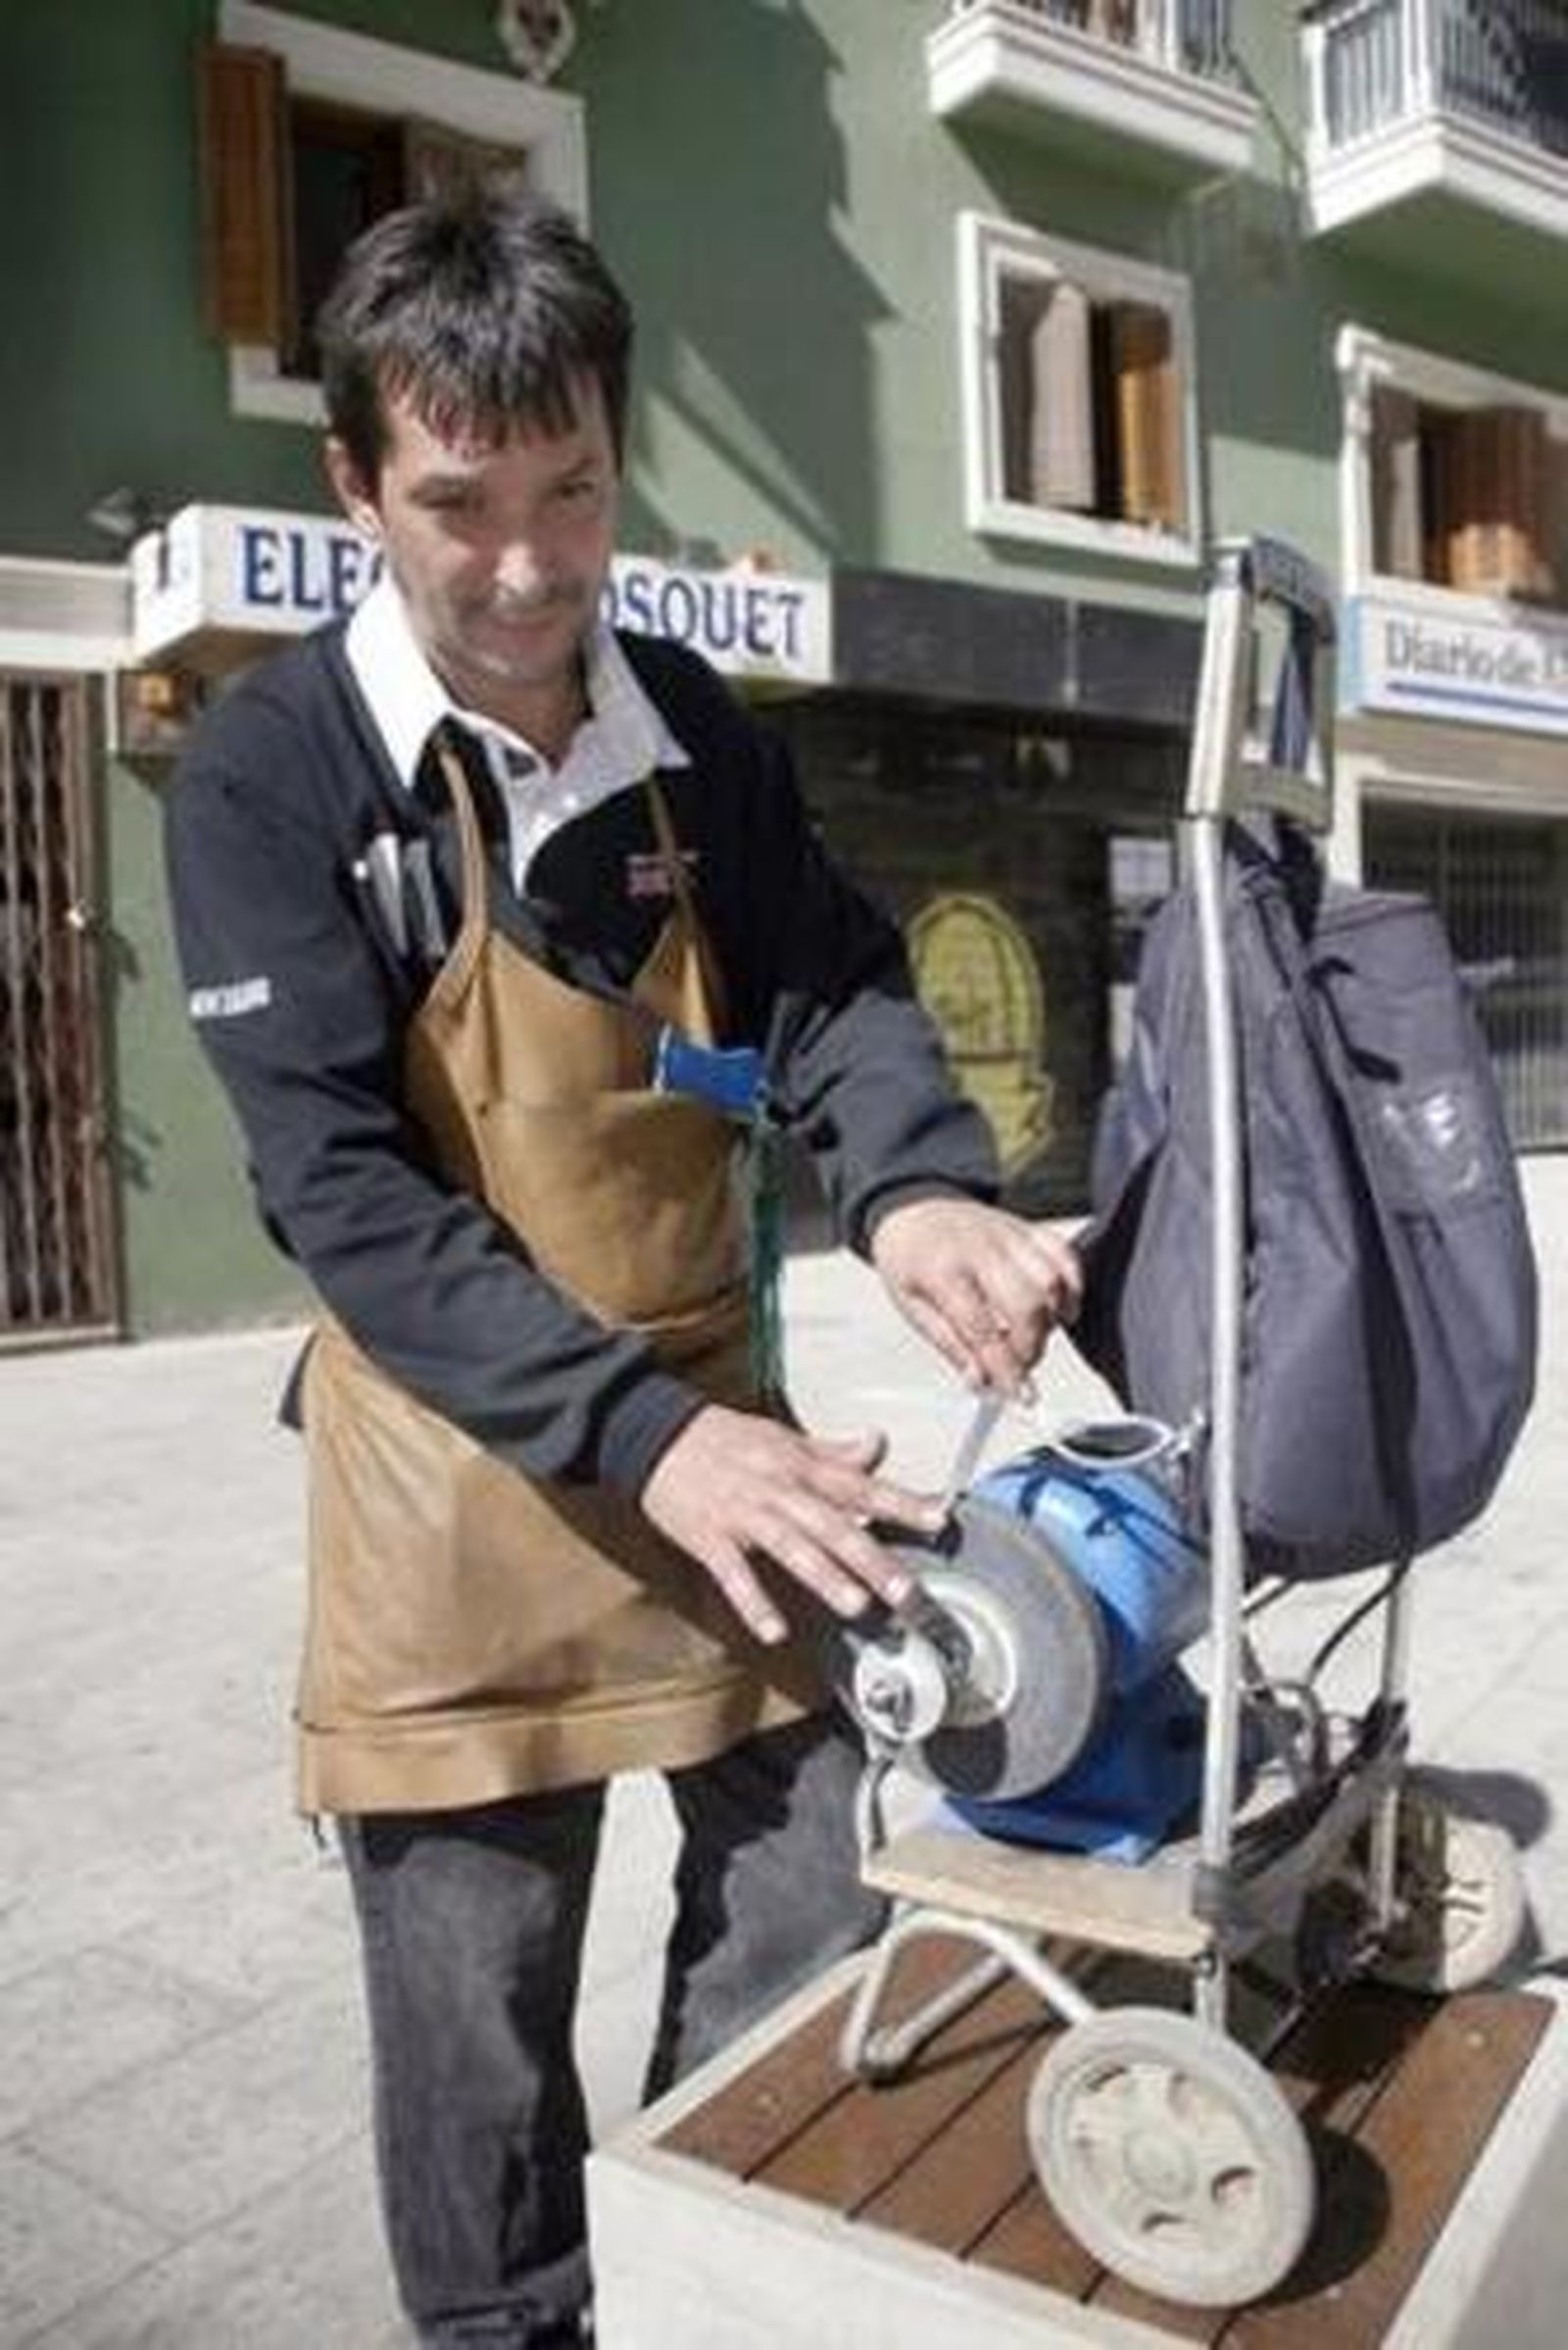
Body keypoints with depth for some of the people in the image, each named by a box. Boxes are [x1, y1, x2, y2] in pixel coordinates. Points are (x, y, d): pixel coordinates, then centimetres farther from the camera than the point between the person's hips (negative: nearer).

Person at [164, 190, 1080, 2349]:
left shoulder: (696, 732, 2)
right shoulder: (272, 773, -13)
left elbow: (835, 986, -4)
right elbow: (344, 1189, -21)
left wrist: (919, 1188, -27)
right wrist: (642, 1432, -32)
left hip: (722, 1428, 5)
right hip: (460, 1485, -4)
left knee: (818, 1970, 19)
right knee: (480, 2061, 13)